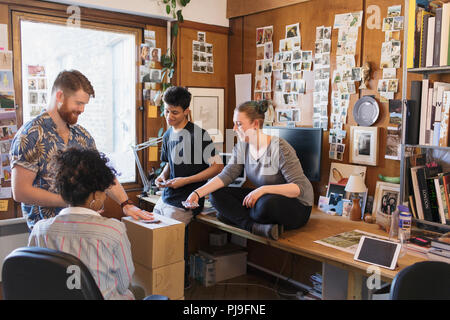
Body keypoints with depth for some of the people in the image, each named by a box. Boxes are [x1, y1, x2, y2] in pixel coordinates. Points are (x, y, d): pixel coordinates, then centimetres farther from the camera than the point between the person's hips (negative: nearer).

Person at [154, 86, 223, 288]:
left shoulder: (198, 135, -15)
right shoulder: (168, 134, 9)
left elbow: (218, 167, -16)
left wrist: (185, 180, -18)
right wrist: (163, 175, 2)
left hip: (185, 202, -8)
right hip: (165, 198, 8)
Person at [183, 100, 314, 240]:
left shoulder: (279, 147, -22)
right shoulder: (241, 146, -1)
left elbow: (300, 187, -25)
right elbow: (227, 175, -8)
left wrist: (264, 189, -36)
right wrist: (198, 193, -21)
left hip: (296, 206, -7)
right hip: (263, 198, 7)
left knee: (268, 203, -41)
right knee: (217, 194, -9)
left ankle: (234, 216, -11)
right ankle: (257, 227, -25)